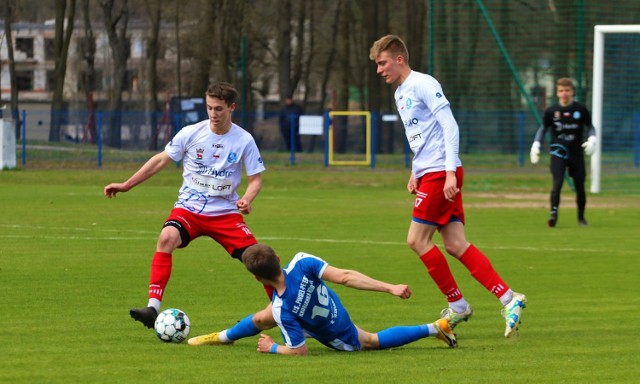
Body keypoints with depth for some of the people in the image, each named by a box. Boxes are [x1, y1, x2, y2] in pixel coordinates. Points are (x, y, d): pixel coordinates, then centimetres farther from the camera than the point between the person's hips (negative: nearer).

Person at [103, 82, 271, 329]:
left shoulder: (244, 140, -4)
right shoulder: (191, 133, -3)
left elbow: (255, 178, 2)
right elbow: (161, 160, 6)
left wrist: (247, 199, -20)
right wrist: (126, 185, 5)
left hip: (225, 213, 1)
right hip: (189, 208, -1)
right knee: (167, 237, -31)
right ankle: (152, 309, -35)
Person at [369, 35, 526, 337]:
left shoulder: (422, 84, -10)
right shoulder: (400, 93, 19)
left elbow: (449, 126, -15)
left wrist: (449, 172, -21)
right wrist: (415, 172, 18)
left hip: (441, 174, -9)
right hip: (427, 174, 9)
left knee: (417, 240, -7)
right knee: (455, 245, 0)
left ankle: (457, 305, 3)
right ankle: (508, 299, -2)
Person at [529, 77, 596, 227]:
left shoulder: (581, 110, -3)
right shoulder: (551, 111, -1)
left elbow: (590, 127, 7)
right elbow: (543, 128, 12)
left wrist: (592, 139, -12)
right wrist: (536, 144, 0)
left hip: (576, 153, 1)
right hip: (558, 152, -1)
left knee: (580, 187, 4)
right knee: (557, 183, -19)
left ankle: (581, 216, 23)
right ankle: (554, 213, -22)